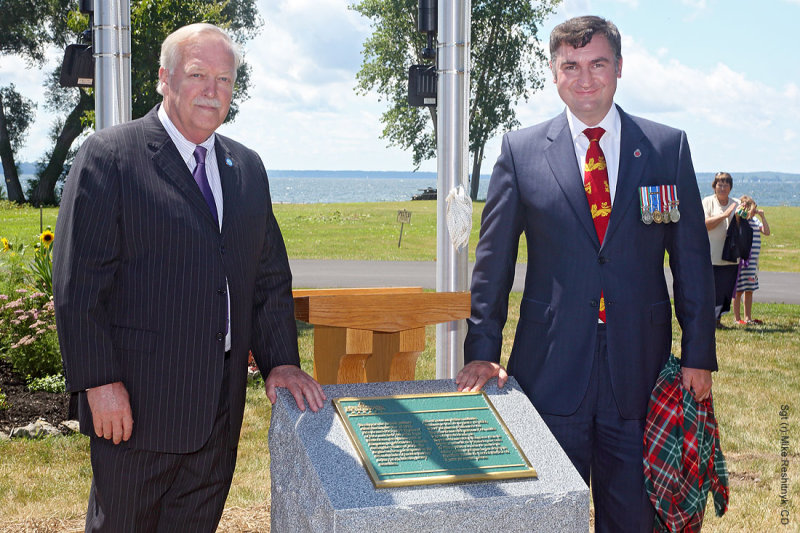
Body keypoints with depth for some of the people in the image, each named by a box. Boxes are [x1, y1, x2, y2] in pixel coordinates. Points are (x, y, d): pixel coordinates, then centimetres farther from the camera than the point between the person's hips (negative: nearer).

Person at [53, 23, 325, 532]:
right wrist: (100, 381, -16)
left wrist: (282, 360, 4)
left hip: (220, 407, 6)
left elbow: (271, 276, 14)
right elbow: (77, 284, -11)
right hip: (133, 404, -5)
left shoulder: (248, 168, 12)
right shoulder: (108, 157, -8)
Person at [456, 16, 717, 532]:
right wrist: (482, 350, -3)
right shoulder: (521, 150, 2)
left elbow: (691, 257, 4)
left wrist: (699, 354, 0)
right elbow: (493, 258, 3)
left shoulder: (668, 146, 4)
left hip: (638, 366, 1)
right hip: (551, 367, 0)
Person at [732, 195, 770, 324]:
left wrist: (762, 216, 1)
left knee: (749, 290, 12)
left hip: (753, 261, 7)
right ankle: (737, 318, 5)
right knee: (738, 291, -1)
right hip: (741, 261, -7)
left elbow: (766, 231, 9)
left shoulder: (755, 221, 11)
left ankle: (748, 317, 19)